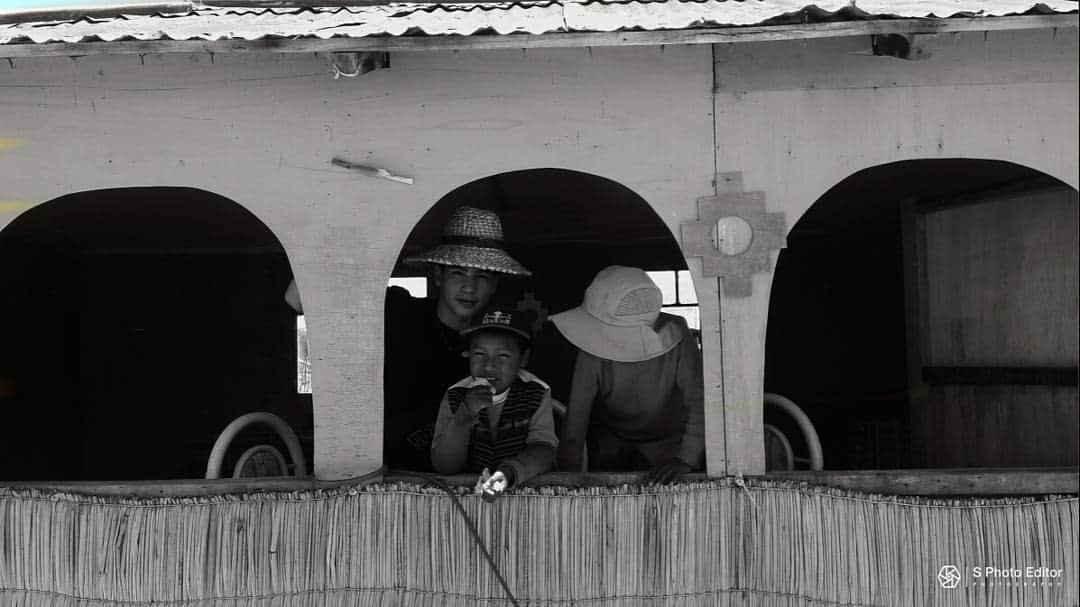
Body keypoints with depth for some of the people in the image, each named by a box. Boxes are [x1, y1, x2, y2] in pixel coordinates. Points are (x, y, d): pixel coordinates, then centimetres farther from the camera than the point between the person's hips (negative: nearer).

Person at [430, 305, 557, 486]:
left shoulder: (537, 393, -3)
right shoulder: (454, 396, -2)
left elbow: (543, 450, -13)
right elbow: (443, 467, -6)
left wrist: (509, 471, -32)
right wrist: (463, 416, -20)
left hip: (526, 488, 1)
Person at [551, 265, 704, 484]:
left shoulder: (674, 334, -30)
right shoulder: (593, 350, -29)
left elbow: (699, 400, -36)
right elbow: (575, 418, -29)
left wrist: (686, 459, -48)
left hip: (666, 439, -1)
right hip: (611, 438, 1)